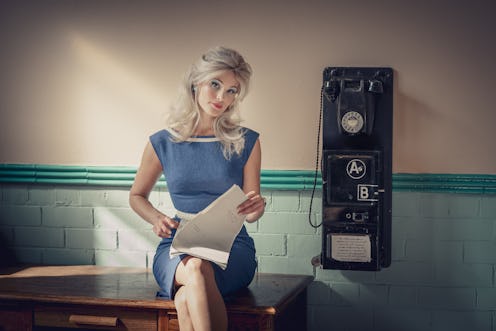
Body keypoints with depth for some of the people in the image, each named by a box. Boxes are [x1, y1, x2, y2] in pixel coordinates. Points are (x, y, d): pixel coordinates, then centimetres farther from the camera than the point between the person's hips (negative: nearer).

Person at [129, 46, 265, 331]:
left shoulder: (247, 142, 5)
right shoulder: (163, 143, 5)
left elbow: (250, 212, 7)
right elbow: (137, 196, 18)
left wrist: (258, 207, -18)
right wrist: (157, 219, -3)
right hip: (177, 247, 1)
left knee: (186, 300, -34)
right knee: (195, 268, -38)